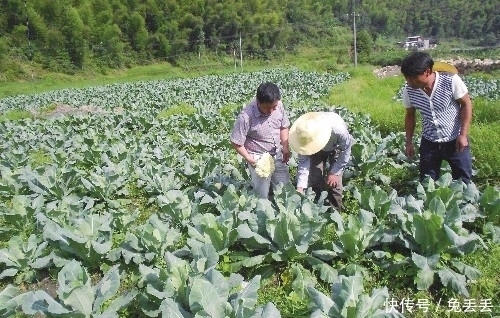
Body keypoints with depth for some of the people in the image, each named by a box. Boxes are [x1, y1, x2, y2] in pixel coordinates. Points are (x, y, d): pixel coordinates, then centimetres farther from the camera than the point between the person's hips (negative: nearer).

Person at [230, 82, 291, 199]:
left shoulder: (279, 106, -12)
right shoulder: (246, 116, -27)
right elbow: (236, 143, -16)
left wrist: (285, 148, -2)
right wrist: (249, 159, -18)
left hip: (278, 155, 5)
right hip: (259, 159, -5)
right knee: (262, 196, 4)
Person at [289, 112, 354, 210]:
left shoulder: (338, 128, -44)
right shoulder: (306, 134, -34)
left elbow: (346, 149, -24)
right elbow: (303, 160, -26)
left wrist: (335, 172, -21)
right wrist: (300, 188, -32)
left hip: (336, 148, -2)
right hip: (318, 150, 2)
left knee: (334, 183, -8)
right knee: (314, 180, -3)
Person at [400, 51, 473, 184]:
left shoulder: (451, 81, -21)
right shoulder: (409, 90, -12)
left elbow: (466, 104, -9)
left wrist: (463, 134, -13)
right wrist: (409, 142, 4)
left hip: (455, 140, -2)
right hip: (429, 142, 2)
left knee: (463, 181, 10)